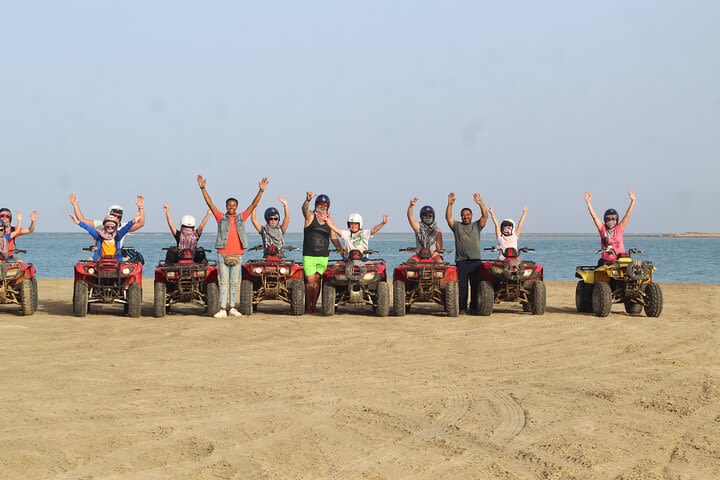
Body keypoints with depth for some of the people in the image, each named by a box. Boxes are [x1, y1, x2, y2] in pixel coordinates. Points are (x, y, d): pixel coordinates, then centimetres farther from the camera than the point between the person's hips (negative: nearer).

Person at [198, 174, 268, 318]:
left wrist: (261, 190, -2)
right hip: (223, 254, -2)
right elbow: (210, 203, 1)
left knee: (234, 282, 7)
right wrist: (203, 188, -8)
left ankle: (232, 308, 13)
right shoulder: (221, 217, 6)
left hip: (237, 255, 2)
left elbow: (254, 204, 7)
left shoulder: (241, 218, 10)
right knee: (223, 282, -3)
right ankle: (222, 309, -5)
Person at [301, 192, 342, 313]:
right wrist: (307, 200, -44)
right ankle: (307, 306, 4)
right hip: (309, 255, -3)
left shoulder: (329, 220, 12)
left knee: (317, 280, 5)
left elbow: (334, 237, 19)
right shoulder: (310, 216, 0)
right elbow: (304, 209, -23)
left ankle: (313, 306, 11)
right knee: (310, 280, -6)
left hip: (323, 256, 3)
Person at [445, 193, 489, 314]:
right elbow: (448, 218, -1)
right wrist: (450, 205, -14)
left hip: (476, 260, 1)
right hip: (461, 261, -1)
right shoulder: (457, 226, 13)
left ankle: (474, 307, 7)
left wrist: (480, 203, -14)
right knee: (462, 286, -3)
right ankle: (462, 308, 1)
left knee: (476, 285, 1)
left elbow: (485, 216, 1)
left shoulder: (477, 226, 15)